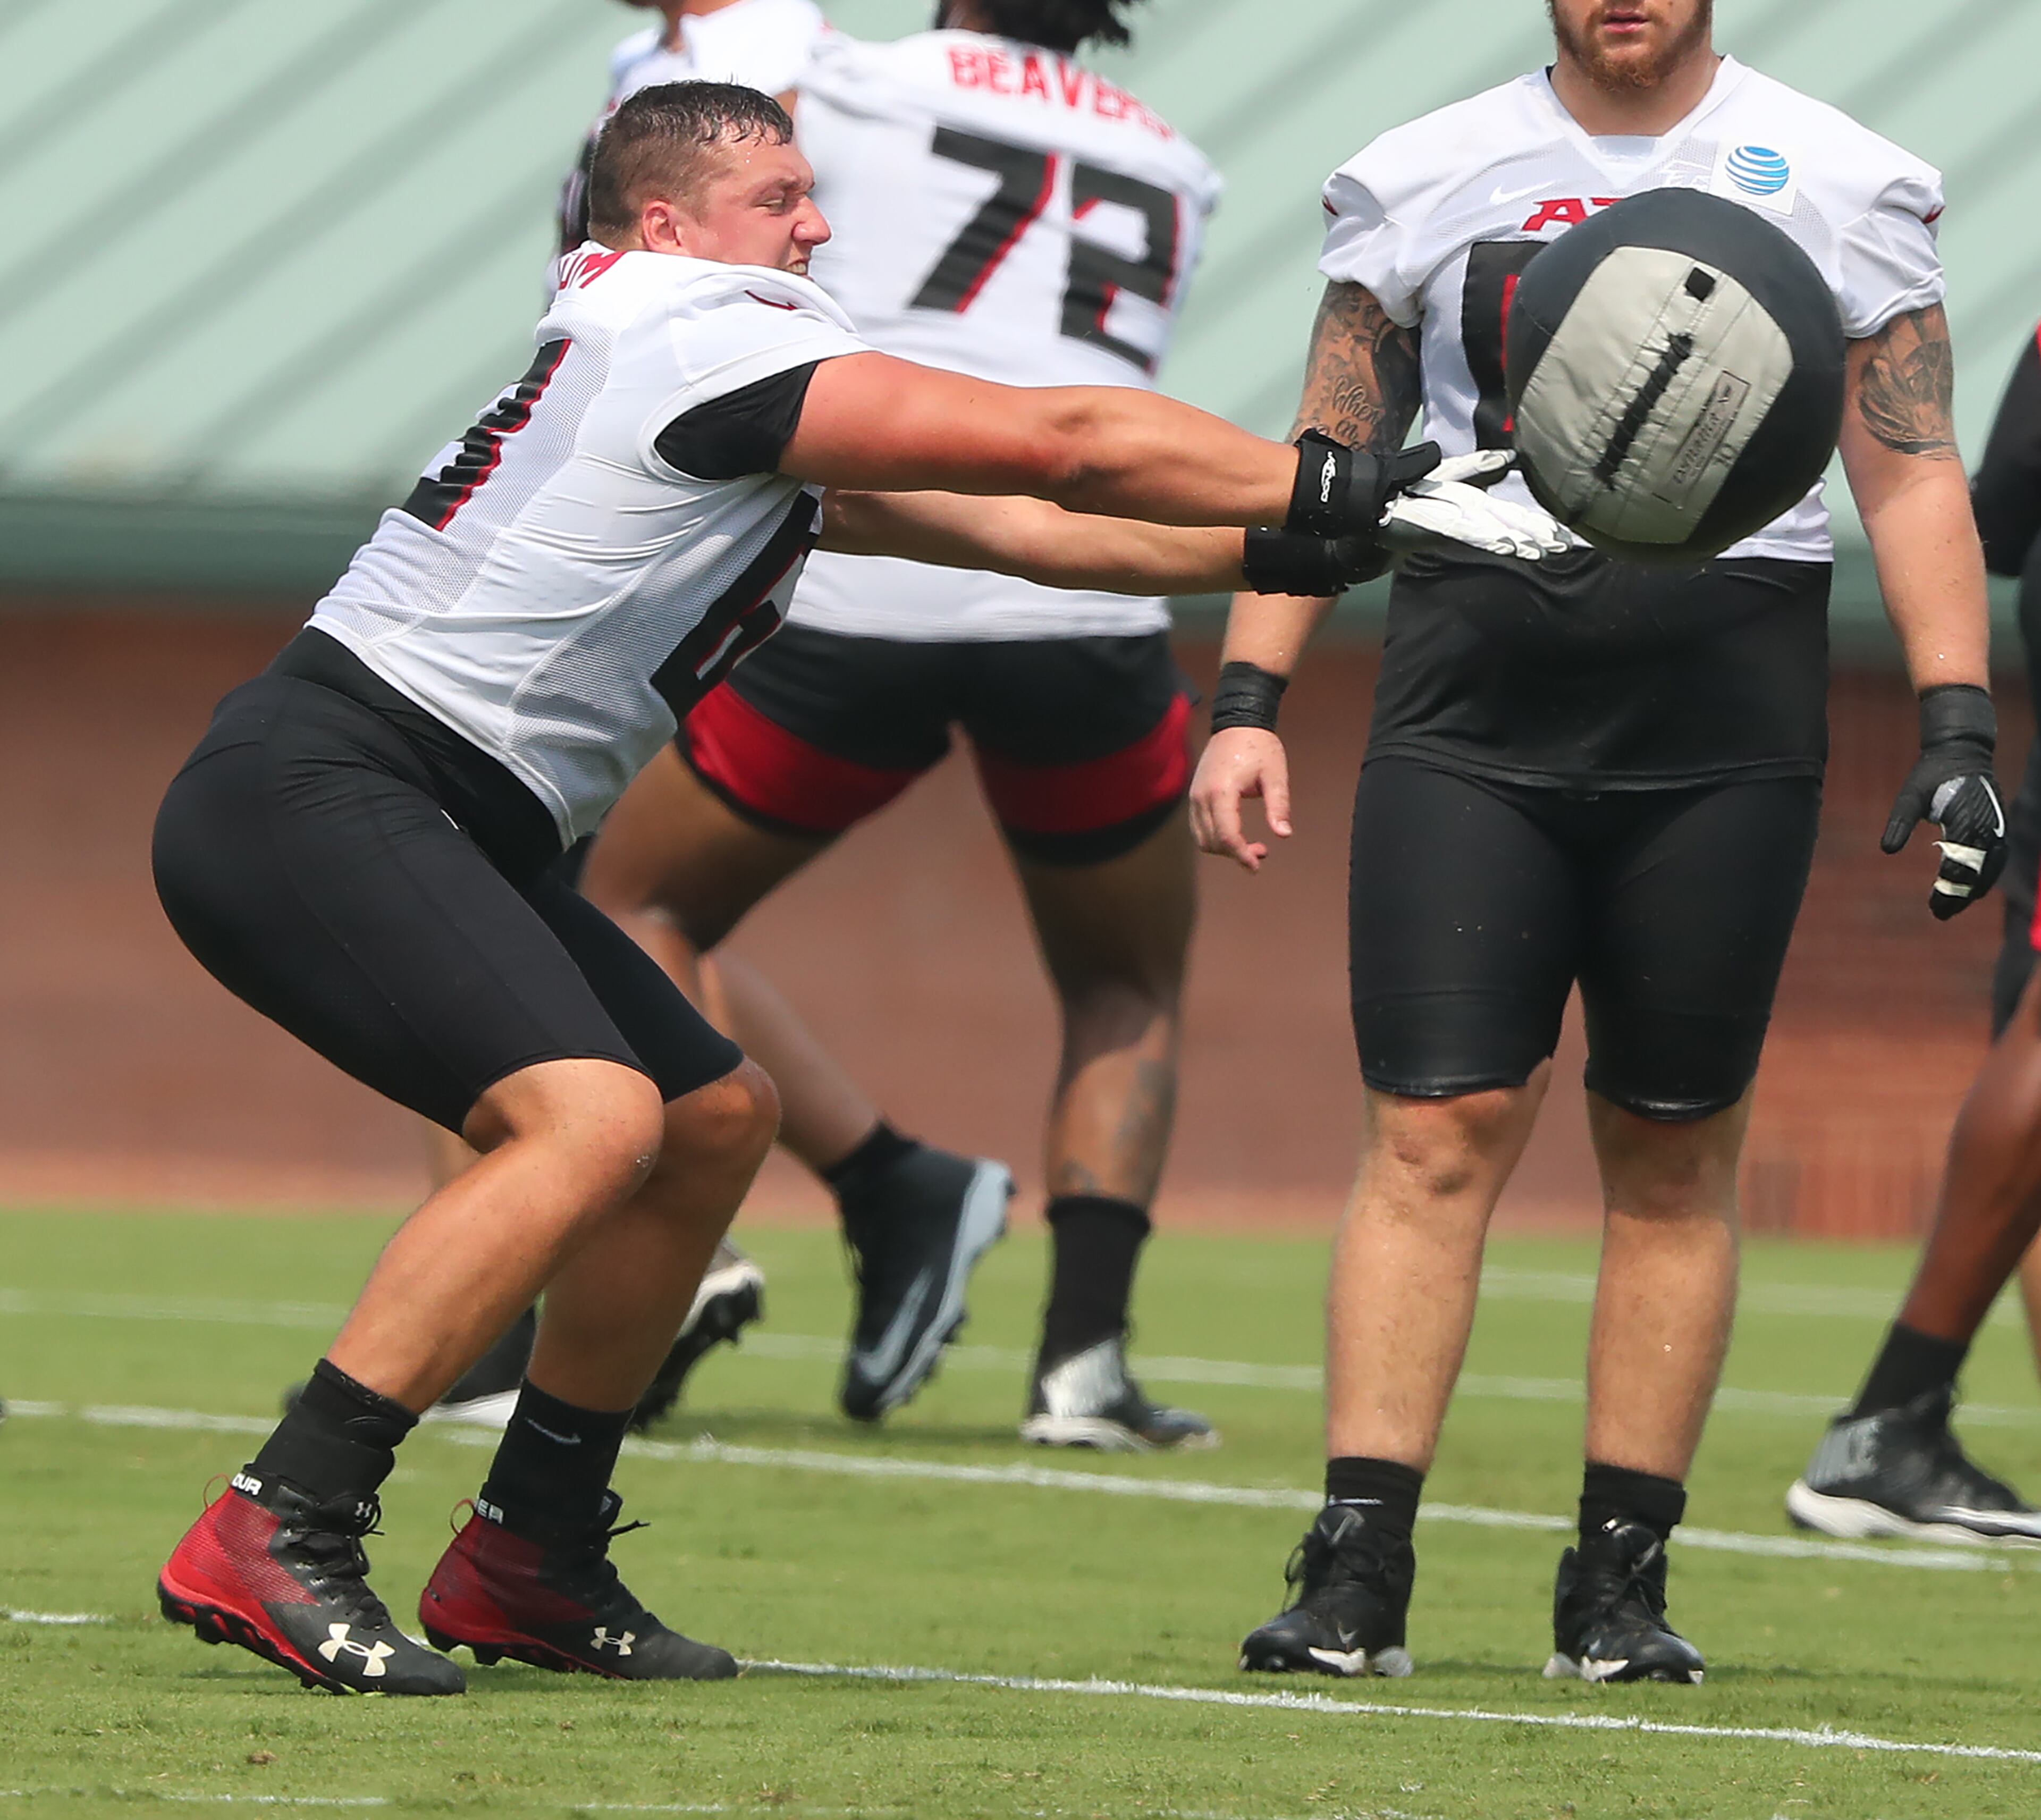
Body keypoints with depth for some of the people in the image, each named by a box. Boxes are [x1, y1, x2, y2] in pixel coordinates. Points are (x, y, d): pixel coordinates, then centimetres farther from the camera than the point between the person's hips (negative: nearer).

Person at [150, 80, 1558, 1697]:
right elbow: (1063, 443, -11)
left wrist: (1292, 546, 16)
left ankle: (529, 1561, 19)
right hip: (315, 793, -11)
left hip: (435, 828, 11)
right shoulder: (705, 339, -12)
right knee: (592, 1116, -26)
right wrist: (1371, 503, -4)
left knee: (719, 1119, 15)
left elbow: (1007, 524, 22)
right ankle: (274, 1540, -26)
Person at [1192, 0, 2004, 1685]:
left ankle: (1622, 1585, 11)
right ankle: (1357, 1574, -6)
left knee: (1674, 1156, 4)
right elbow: (1324, 460, 13)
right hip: (1474, 707, 1)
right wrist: (1249, 703, 4)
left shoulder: (1838, 186, 5)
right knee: (1436, 1132, -7)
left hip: (1722, 721, 0)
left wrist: (1958, 731, -2)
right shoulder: (1422, 183, 9)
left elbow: (1911, 476, 6)